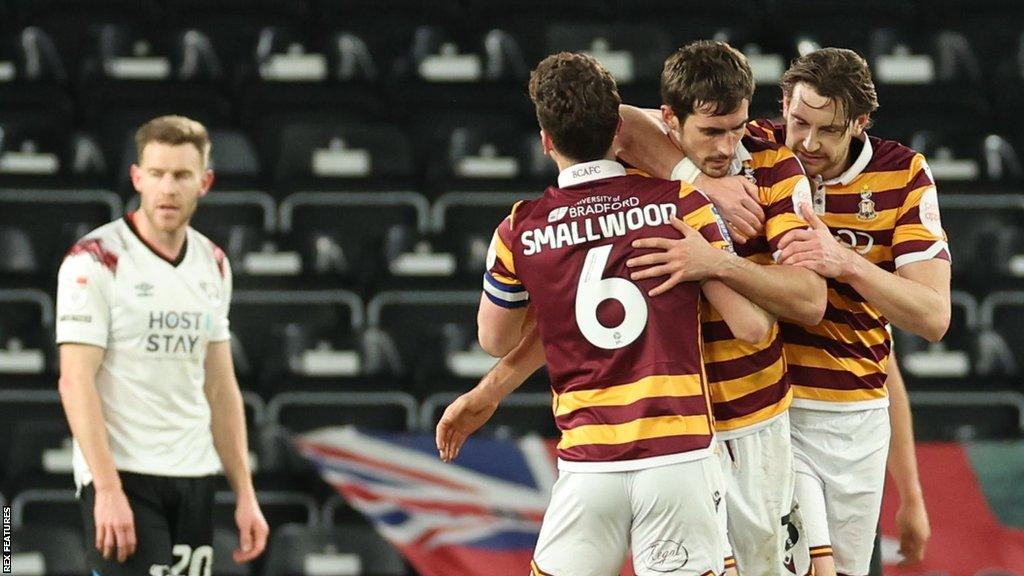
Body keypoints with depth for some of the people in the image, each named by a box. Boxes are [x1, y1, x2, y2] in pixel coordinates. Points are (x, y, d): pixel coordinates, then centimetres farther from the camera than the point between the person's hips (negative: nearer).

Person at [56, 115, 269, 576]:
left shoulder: (213, 265, 11)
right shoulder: (95, 260, -9)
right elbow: (75, 382, -14)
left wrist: (245, 494, 11)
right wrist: (108, 490, -21)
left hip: (194, 478, 6)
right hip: (122, 475, -6)